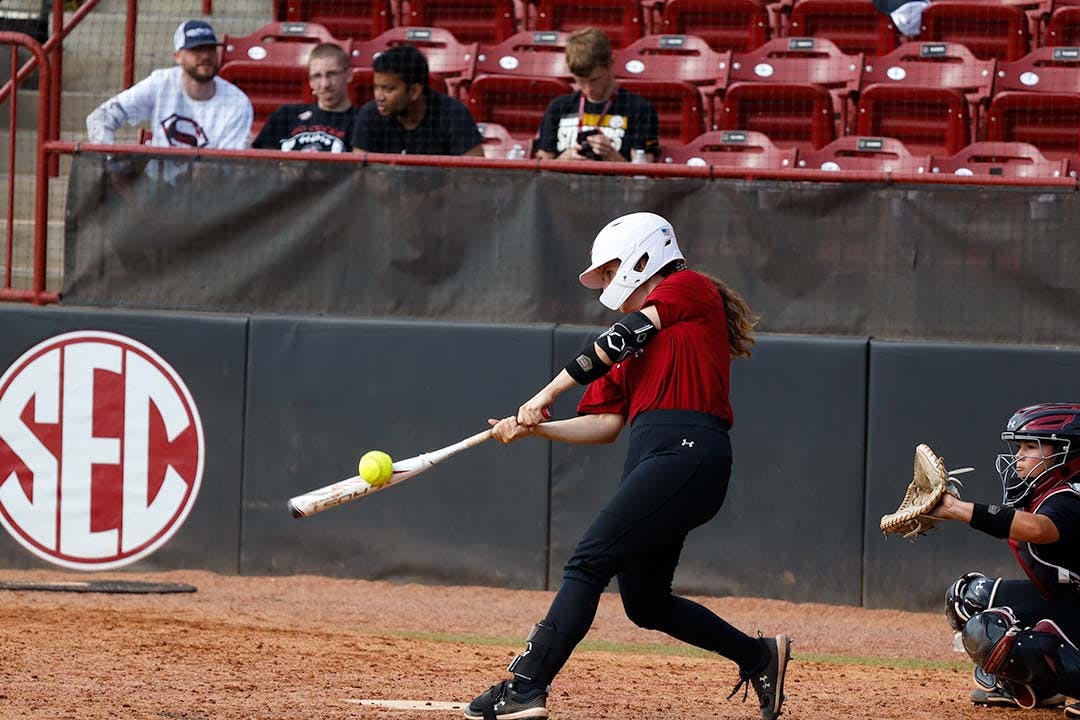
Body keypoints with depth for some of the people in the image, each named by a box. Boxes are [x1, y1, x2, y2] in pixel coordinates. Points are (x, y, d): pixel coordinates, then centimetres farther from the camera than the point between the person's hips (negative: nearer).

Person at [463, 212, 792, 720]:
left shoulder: (689, 288, 5)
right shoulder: (638, 338, 27)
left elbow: (622, 339, -6)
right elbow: (606, 424, 20)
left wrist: (547, 394, -7)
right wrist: (534, 428, 7)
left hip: (687, 452, -9)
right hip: (652, 459, 9)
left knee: (588, 563, -17)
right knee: (644, 603, 12)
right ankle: (760, 657, 27)